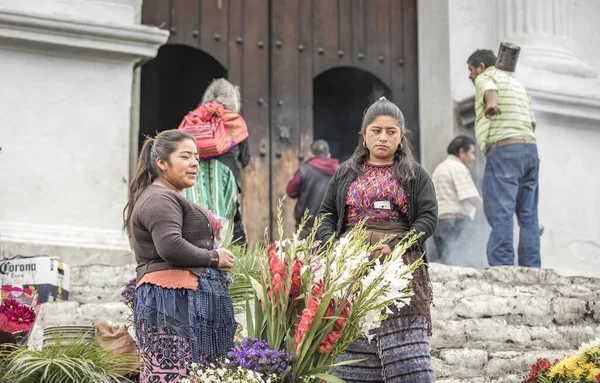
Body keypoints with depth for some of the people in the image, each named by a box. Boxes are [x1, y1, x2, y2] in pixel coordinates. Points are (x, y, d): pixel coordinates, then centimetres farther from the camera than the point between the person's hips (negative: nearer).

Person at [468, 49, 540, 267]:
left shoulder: (485, 78, 6)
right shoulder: (517, 85, 29)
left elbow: (490, 91, -21)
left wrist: (491, 105, -41)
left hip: (503, 151, -8)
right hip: (530, 150, 8)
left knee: (500, 212, -14)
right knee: (528, 216, 7)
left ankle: (500, 267, -22)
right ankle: (531, 269, 2)